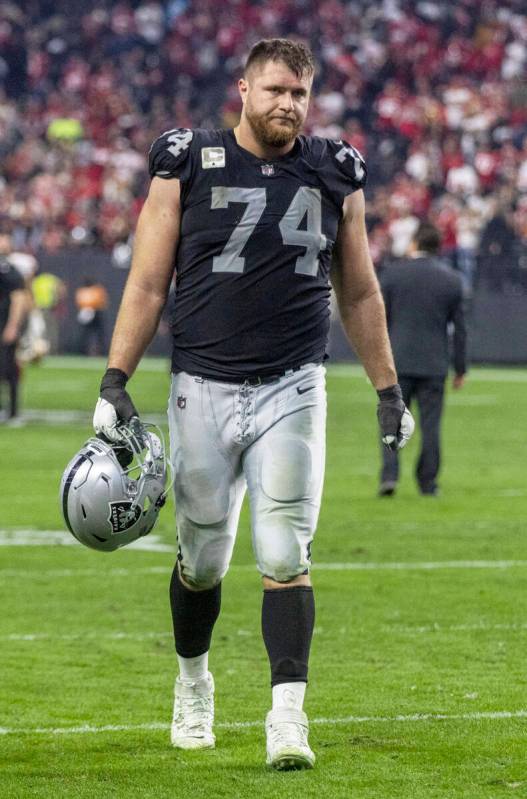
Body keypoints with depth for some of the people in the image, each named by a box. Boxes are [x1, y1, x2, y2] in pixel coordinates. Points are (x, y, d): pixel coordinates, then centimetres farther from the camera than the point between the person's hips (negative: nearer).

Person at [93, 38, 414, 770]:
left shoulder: (334, 176, 6)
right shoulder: (188, 166, -1)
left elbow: (359, 294, 15)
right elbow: (147, 285, 1)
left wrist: (388, 391, 15)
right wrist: (115, 382, -6)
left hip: (292, 388, 1)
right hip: (203, 387, 0)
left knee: (285, 557, -11)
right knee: (203, 558, 9)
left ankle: (288, 713, -13)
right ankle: (193, 680, 34)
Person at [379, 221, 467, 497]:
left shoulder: (392, 273, -2)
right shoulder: (452, 279, 2)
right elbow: (459, 327, 5)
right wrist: (460, 369, 12)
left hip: (398, 360, -1)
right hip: (434, 365, 1)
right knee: (430, 424, 6)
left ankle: (389, 475, -11)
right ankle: (428, 482, 9)